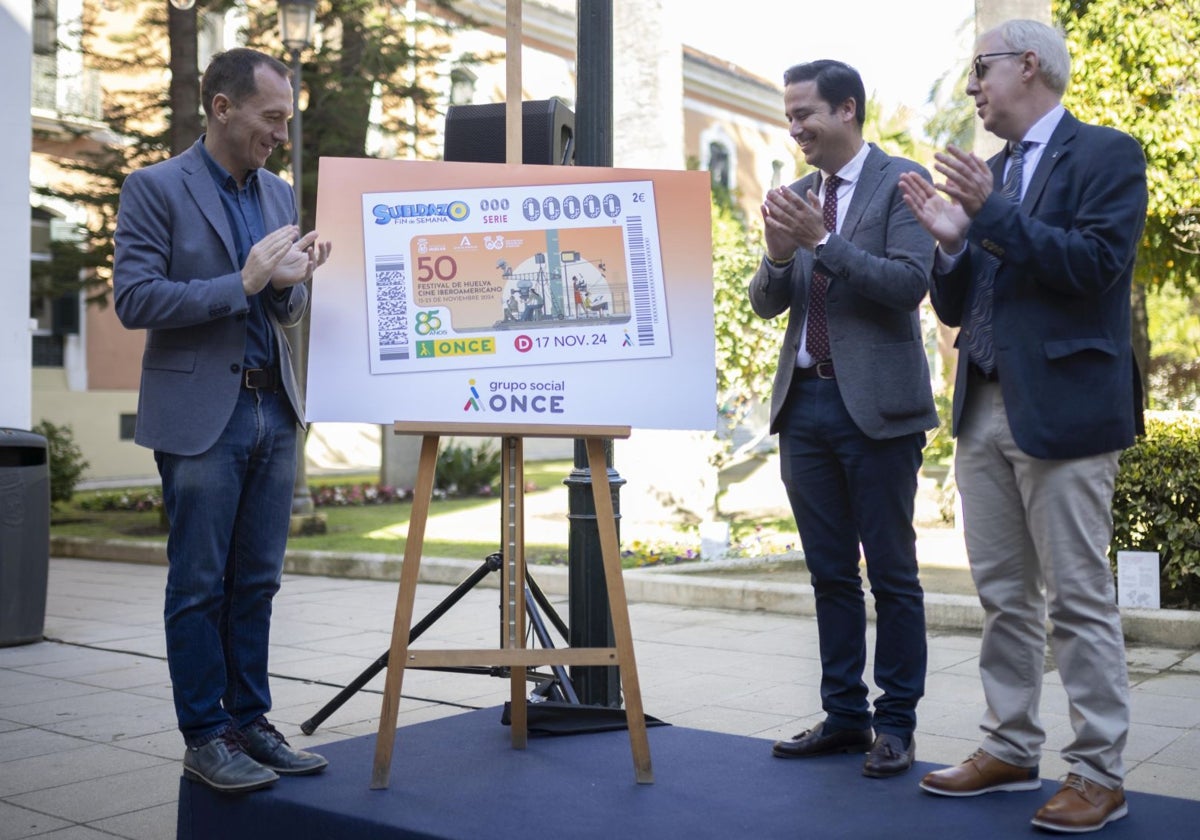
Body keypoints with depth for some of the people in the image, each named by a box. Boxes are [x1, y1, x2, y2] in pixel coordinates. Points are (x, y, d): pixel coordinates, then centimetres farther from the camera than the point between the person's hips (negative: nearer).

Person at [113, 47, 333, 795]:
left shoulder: (279, 194, 13)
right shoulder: (156, 189, -5)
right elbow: (134, 299, -12)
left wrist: (290, 282, -6)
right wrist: (241, 284, -17)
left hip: (273, 410, 6)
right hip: (199, 414, -6)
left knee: (256, 582, 10)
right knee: (199, 585, 2)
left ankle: (250, 723, 20)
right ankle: (205, 738, 13)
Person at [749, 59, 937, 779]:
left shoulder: (901, 182, -3)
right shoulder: (795, 197, 14)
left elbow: (910, 283, -15)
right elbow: (766, 304, 11)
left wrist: (823, 243, -20)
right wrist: (779, 256, -9)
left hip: (876, 406, -6)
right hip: (806, 402, 6)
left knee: (892, 574, 2)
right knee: (830, 575, 12)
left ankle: (897, 725, 12)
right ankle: (845, 716, 22)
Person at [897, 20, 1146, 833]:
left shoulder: (1107, 155, -2)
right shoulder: (991, 173, 17)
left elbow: (1098, 262, -16)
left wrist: (992, 214, -18)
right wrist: (952, 240, -3)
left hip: (1063, 411, -7)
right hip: (985, 411, 7)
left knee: (1079, 598, -2)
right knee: (1004, 595, 12)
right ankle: (1011, 751, 24)